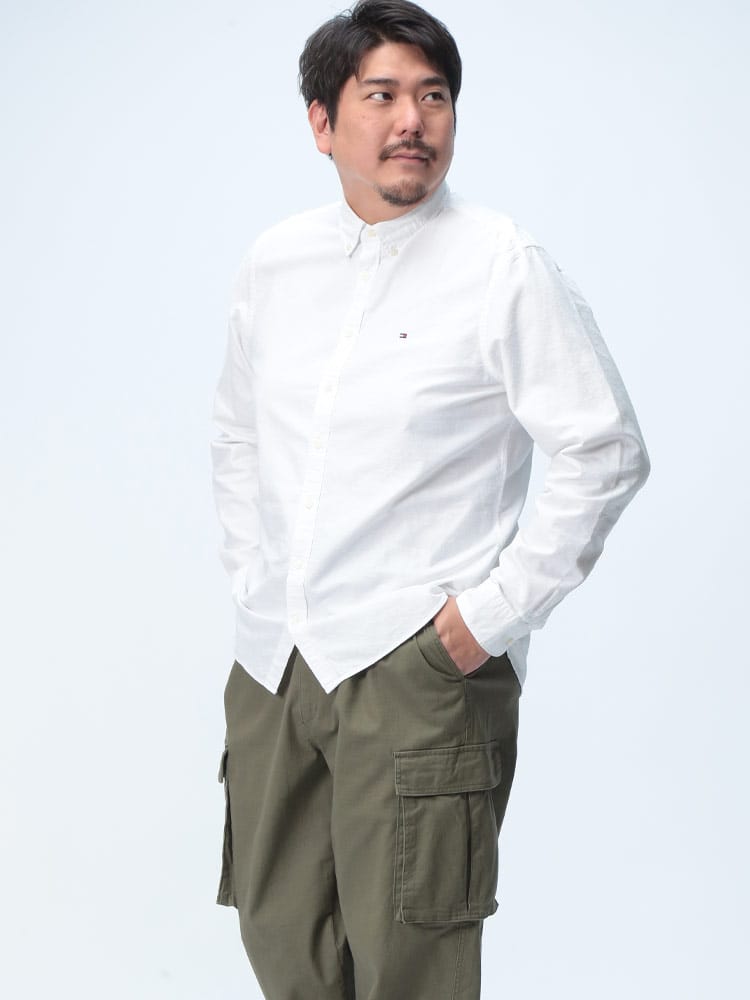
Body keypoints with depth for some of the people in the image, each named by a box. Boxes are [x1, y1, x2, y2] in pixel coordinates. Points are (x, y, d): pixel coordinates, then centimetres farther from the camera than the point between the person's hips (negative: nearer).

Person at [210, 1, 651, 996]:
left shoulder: (506, 266, -9)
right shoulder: (272, 264, 8)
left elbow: (608, 453, -8)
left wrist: (496, 609, -11)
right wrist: (250, 582, 12)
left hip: (417, 667, -5)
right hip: (272, 661, 6)